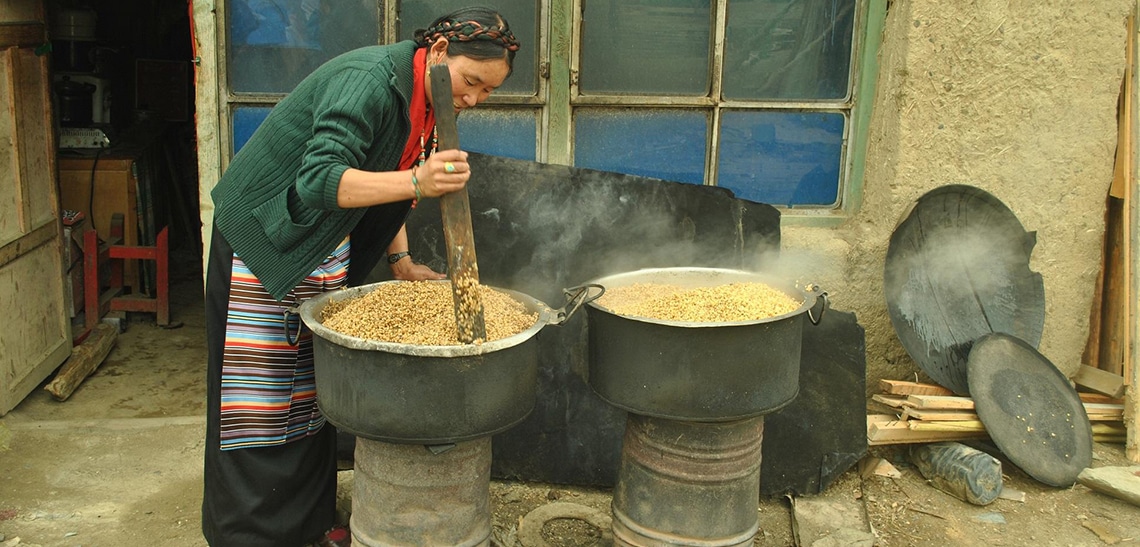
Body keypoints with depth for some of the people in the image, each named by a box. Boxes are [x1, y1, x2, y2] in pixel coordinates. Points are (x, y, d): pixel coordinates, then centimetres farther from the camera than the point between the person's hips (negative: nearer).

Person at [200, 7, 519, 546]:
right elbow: (319, 181, -34)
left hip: (326, 247, 9)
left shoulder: (428, 103, 3)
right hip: (264, 241, -8)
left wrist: (400, 260, 6)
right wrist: (415, 182, -45)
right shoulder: (369, 79, -26)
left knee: (313, 391, 13)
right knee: (258, 396, -2)